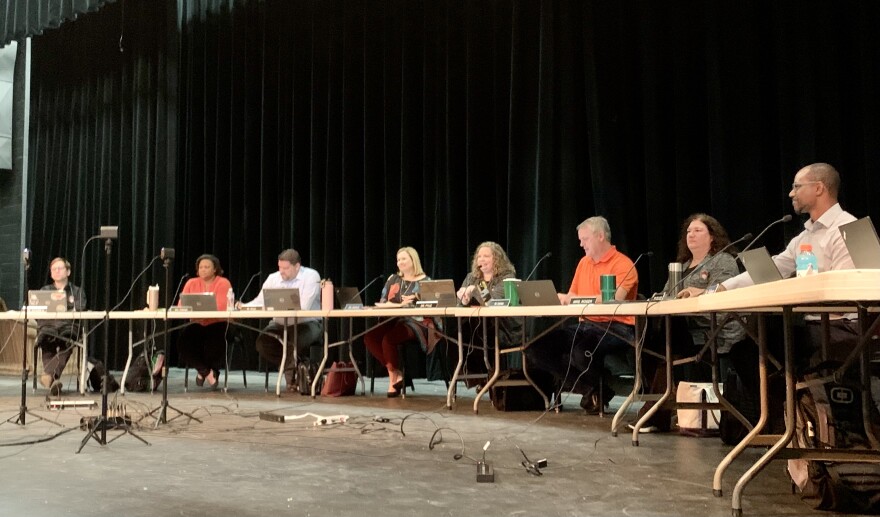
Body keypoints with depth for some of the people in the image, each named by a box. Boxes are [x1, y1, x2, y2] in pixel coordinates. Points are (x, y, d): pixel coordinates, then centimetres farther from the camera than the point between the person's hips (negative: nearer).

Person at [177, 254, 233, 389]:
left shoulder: (223, 283, -4)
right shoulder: (191, 283, 9)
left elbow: (221, 307, -18)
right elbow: (181, 305, 1)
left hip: (217, 324, -4)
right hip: (197, 324, 4)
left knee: (213, 343, -31)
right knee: (186, 340, -24)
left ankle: (202, 371, 4)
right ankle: (207, 372, 0)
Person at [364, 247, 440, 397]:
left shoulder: (425, 281, 5)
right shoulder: (393, 279, 19)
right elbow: (382, 300, 12)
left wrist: (414, 301, -23)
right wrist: (400, 304, -9)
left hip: (415, 322, -6)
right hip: (393, 320, 6)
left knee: (388, 339, -32)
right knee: (369, 337, -22)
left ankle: (394, 375, -7)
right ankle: (395, 373, -10)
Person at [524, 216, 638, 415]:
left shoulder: (623, 264, -5)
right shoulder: (584, 263, 19)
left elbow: (614, 299, -21)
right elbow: (571, 297, 21)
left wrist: (576, 299, -22)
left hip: (615, 328, -8)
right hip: (586, 325, 8)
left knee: (582, 352, -39)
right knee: (537, 346, -13)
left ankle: (600, 388, -3)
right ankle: (590, 389, -9)